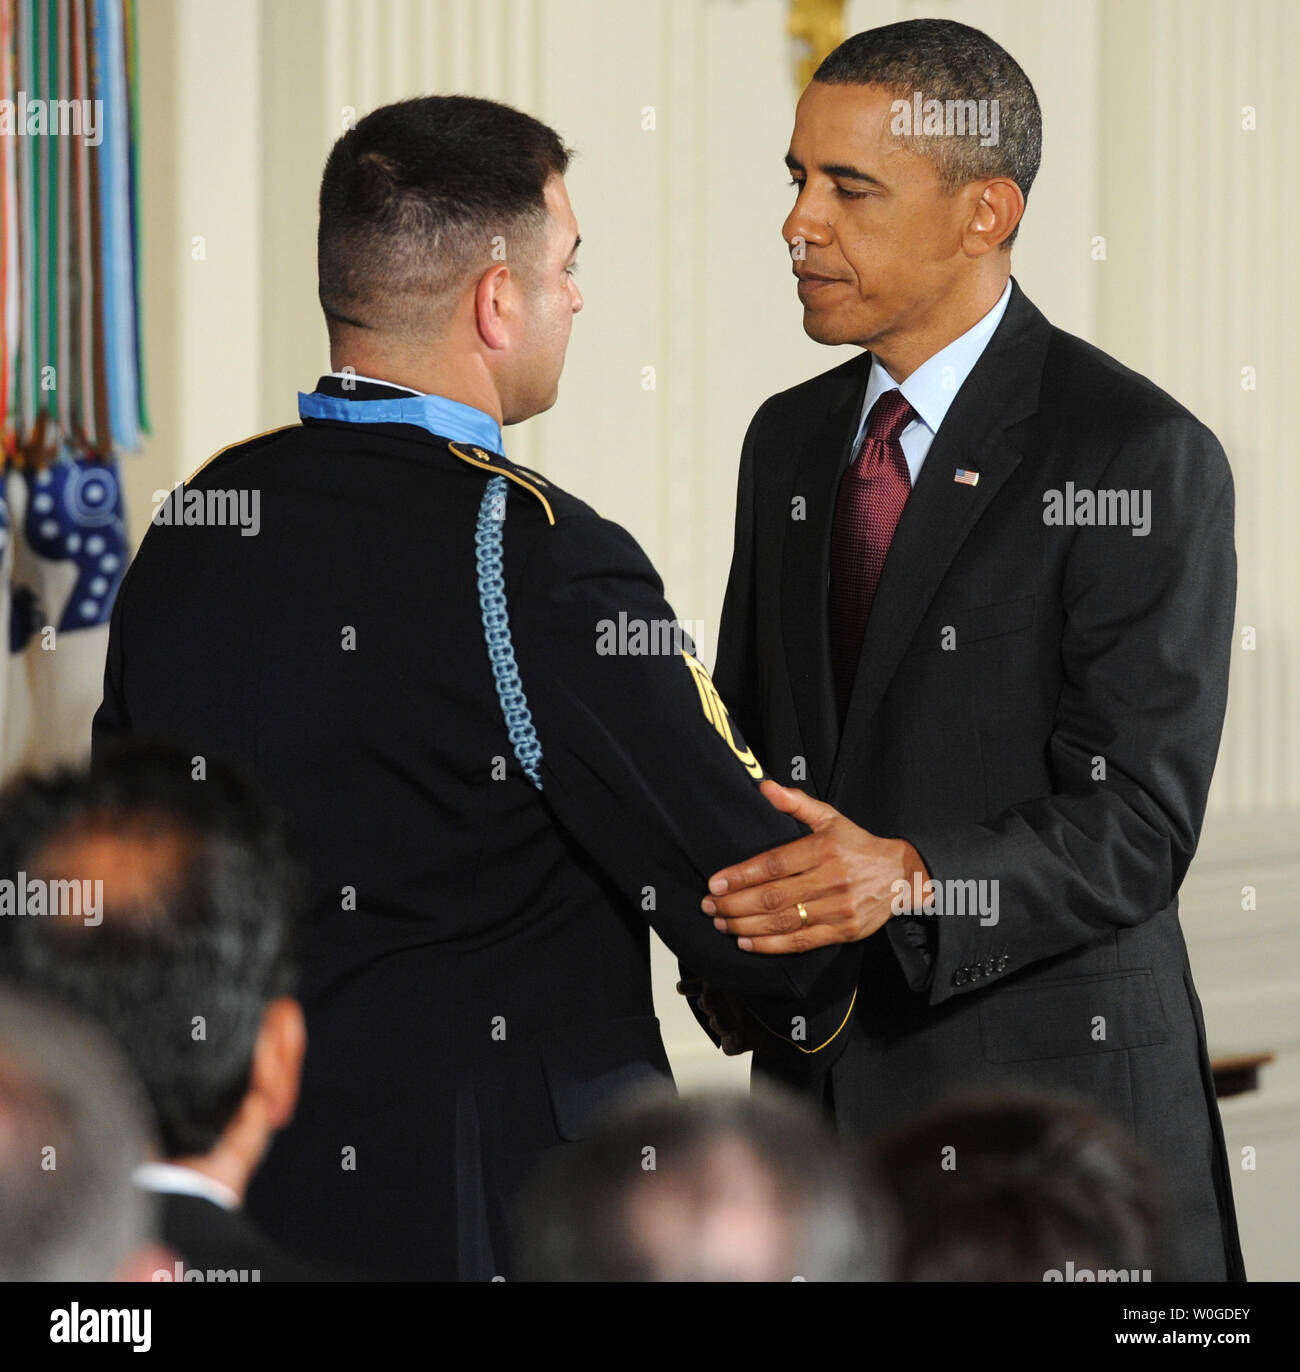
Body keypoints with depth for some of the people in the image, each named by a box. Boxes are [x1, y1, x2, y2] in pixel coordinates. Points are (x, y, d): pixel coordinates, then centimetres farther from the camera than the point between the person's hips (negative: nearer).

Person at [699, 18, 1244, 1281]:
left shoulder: (1140, 459, -10)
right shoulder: (788, 443, 12)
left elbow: (1134, 824, -16)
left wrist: (907, 881, -31)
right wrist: (725, 923, -3)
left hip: (1049, 1094, -6)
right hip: (822, 1092, 6)